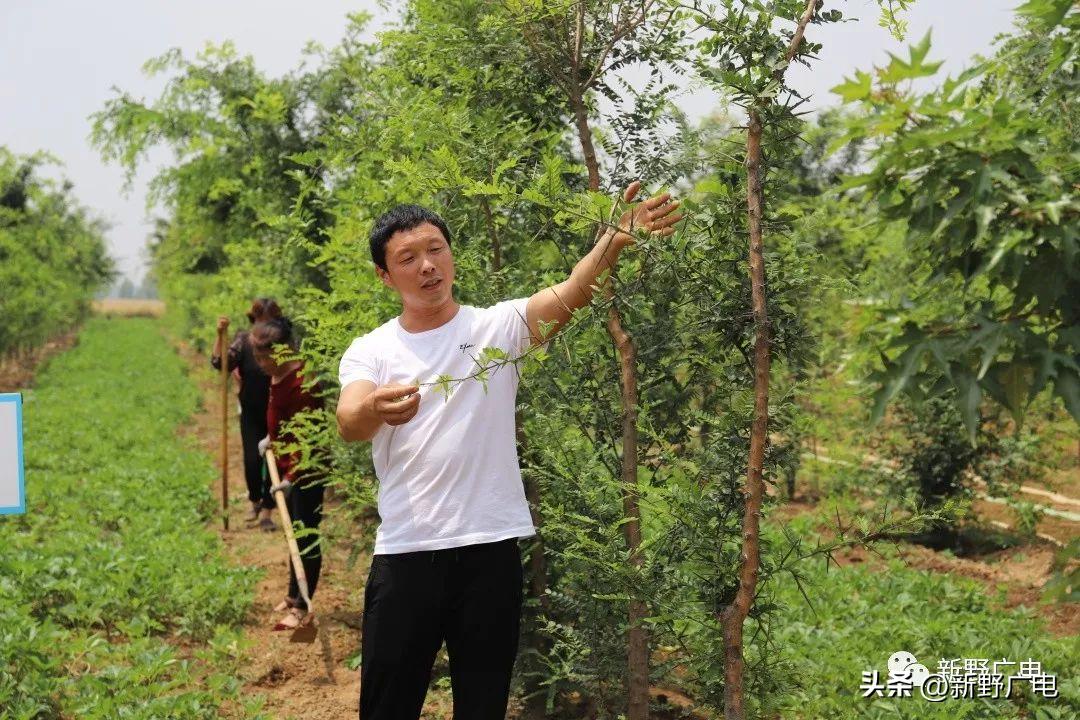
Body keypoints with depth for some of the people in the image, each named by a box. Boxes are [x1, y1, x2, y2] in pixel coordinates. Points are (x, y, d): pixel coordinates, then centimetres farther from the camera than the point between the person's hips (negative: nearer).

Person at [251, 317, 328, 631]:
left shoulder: (302, 383, -25)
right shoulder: (278, 375, 4)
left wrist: (291, 477, -26)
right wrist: (272, 440, 16)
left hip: (306, 472, -10)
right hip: (287, 467, 10)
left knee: (306, 538, -3)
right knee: (296, 534, 19)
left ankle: (300, 608, 2)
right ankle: (293, 596, 30)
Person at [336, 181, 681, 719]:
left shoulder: (496, 326, 2)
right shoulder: (368, 352, 3)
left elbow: (572, 293, -16)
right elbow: (349, 422, -16)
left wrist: (614, 239, -35)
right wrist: (376, 409, -40)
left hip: (490, 548, 0)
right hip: (404, 552, 0)